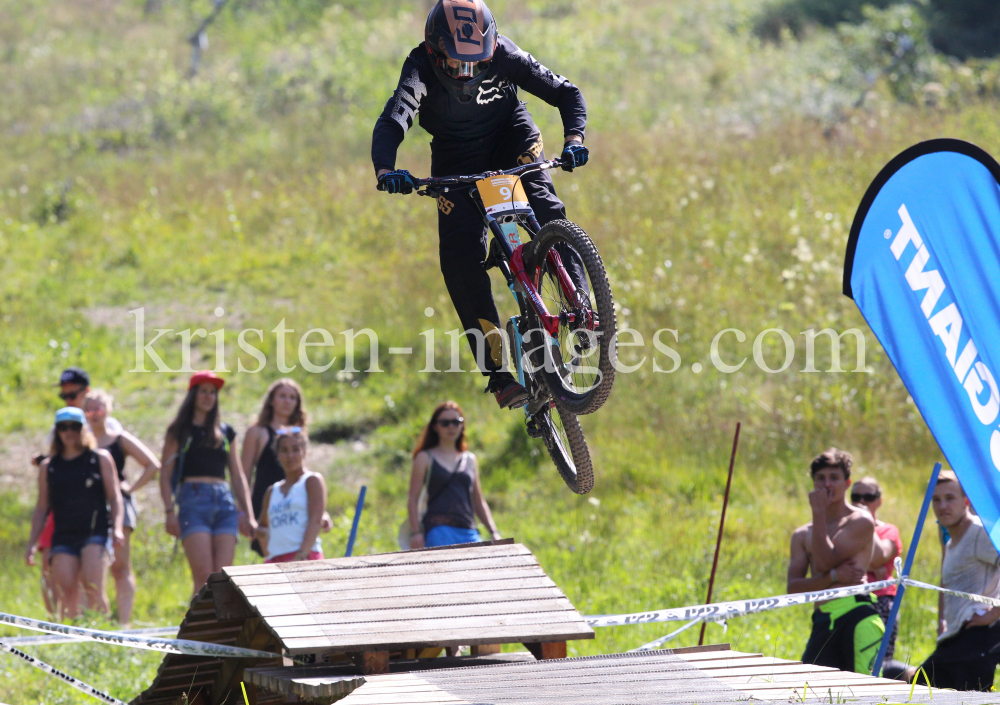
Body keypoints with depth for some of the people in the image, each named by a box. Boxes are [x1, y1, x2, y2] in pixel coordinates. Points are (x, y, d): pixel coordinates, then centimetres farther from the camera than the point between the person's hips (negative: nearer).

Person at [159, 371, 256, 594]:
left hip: (225, 502, 3)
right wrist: (170, 512, -7)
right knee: (203, 576, -16)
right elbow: (166, 475, 5)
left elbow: (238, 476, 21)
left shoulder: (226, 433, 20)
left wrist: (248, 515, 14)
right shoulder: (179, 431, 10)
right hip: (193, 500, -3)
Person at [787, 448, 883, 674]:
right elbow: (793, 586, 7)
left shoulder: (860, 521, 4)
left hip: (857, 615, -6)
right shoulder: (802, 535, 20)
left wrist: (819, 512, 0)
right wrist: (834, 576, -9)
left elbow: (826, 560, -7)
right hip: (822, 622, 6)